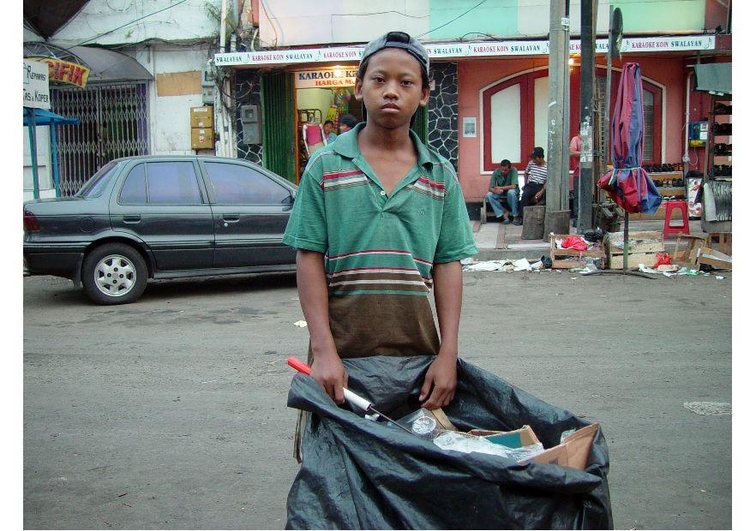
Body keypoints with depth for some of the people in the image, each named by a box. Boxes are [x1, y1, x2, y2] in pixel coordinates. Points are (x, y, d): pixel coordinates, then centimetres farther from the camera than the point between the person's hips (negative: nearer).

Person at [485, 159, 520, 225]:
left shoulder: (514, 171, -20)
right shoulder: (496, 172, -13)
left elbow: (513, 186, -29)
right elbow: (490, 188, -15)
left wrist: (500, 188, -28)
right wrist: (496, 191, -38)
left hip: (512, 193, -3)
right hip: (500, 194, 3)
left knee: (511, 192, -37)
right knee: (489, 195, -24)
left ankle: (516, 216, -24)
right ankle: (504, 212, -20)